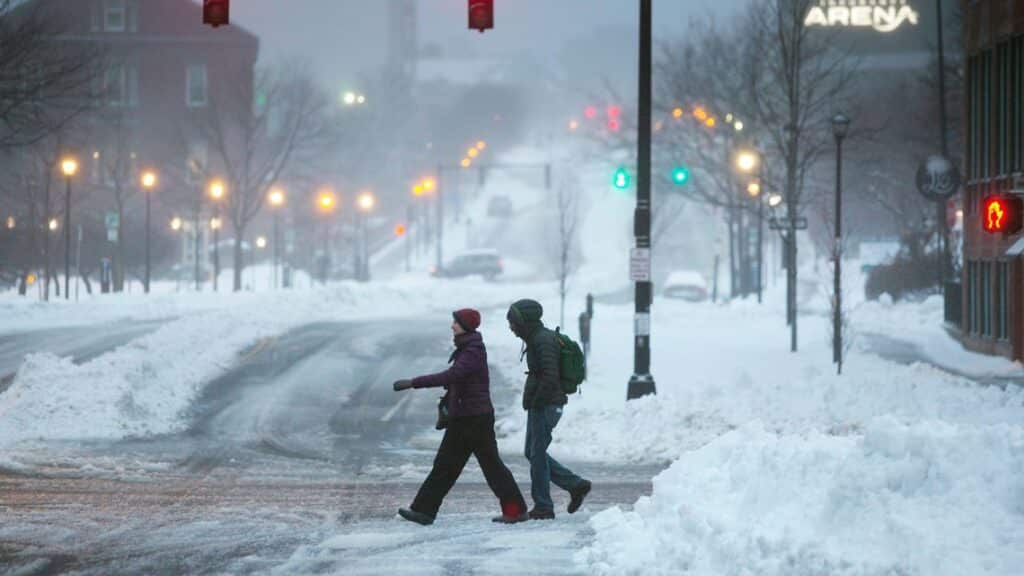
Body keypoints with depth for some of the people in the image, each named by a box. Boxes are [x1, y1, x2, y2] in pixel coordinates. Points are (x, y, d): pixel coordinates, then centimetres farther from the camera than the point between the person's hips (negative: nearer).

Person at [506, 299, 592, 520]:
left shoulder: (543, 340, -16)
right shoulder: (537, 339, 16)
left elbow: (550, 377, -24)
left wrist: (535, 402, -19)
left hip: (546, 406, -10)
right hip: (540, 405, 10)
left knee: (537, 454, -4)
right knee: (533, 453, 13)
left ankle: (543, 507, 2)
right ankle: (576, 485, 16)